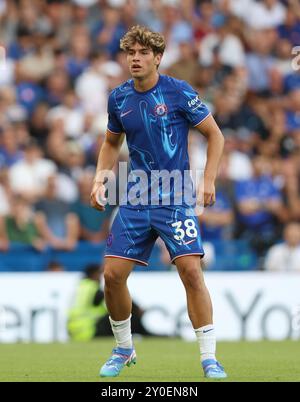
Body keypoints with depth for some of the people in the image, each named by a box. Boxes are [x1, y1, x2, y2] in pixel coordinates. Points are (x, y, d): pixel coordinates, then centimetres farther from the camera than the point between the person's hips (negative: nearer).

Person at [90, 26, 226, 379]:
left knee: (190, 271, -17)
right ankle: (124, 350, 20)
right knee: (113, 274, -3)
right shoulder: (119, 98, 5)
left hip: (175, 197, -4)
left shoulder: (179, 92, -8)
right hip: (135, 200, 4)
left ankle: (209, 358, -7)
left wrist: (208, 181, -8)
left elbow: (214, 135, 0)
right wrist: (100, 178, 7)